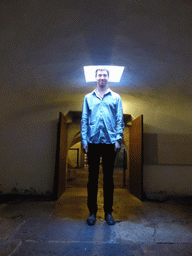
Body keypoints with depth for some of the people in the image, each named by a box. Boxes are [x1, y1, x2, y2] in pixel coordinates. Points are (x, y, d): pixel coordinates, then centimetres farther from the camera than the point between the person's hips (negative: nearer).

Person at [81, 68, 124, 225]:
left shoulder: (115, 97, 11)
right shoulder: (88, 97, 13)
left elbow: (120, 120, 6)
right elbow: (84, 120, 8)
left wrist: (118, 139, -5)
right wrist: (84, 140, -1)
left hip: (110, 142, 0)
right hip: (93, 142, 1)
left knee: (109, 178, 7)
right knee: (93, 177, 6)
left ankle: (108, 212, 20)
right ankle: (92, 211, 19)